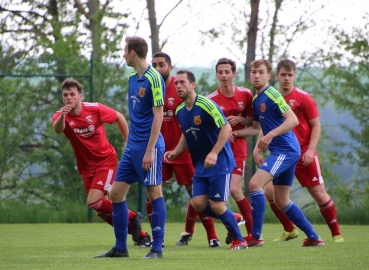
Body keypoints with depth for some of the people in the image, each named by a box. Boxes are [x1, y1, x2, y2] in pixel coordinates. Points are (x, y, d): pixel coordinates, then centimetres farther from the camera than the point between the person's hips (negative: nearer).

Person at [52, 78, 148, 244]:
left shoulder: (95, 109, -14)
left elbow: (119, 118, 4)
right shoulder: (61, 116, -11)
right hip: (87, 167, 4)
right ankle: (140, 235, 21)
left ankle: (132, 217, -2)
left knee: (94, 202, -21)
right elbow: (57, 129, -36)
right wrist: (62, 116, -58)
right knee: (103, 212, 7)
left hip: (106, 161, -4)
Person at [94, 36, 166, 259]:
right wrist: (129, 142, 17)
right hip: (132, 146, 9)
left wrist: (149, 150, -18)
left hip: (149, 145, -9)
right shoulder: (133, 79, 12)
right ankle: (120, 248, 13)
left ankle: (157, 248, 1)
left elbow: (158, 117, -15)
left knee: (154, 193, -4)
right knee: (117, 192, 7)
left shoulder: (154, 78, -13)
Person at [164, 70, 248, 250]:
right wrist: (175, 152, 5)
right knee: (198, 204, -3)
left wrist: (214, 153, -28)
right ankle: (233, 220, 21)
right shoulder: (179, 111, 7)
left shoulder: (206, 105, -17)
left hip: (220, 162, -7)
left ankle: (239, 240, 10)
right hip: (200, 164, 7)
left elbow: (226, 128, -20)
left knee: (217, 206, -9)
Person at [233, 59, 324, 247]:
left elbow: (293, 120, -20)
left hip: (286, 149, -10)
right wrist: (235, 133, 13)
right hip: (280, 151, 10)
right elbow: (256, 127, 28)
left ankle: (256, 236, -18)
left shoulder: (272, 95, -12)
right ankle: (313, 238, 19)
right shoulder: (256, 100, 15)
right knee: (281, 201, 12)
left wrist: (271, 135, -29)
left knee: (255, 183, -20)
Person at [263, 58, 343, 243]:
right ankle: (289, 231, 12)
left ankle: (336, 234, 10)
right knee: (269, 191, -7)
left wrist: (310, 150, -14)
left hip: (304, 153, -4)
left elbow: (316, 126, -4)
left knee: (319, 194, -4)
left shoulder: (303, 98, -6)